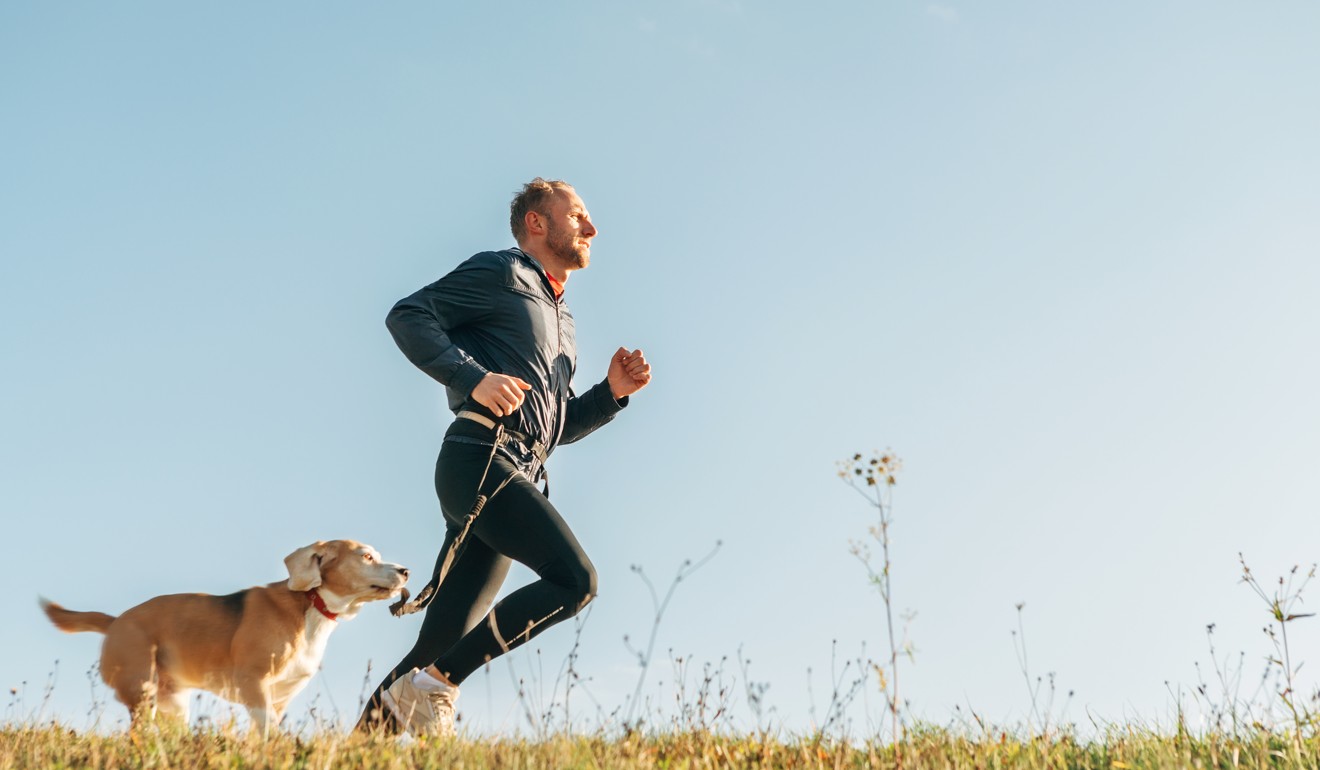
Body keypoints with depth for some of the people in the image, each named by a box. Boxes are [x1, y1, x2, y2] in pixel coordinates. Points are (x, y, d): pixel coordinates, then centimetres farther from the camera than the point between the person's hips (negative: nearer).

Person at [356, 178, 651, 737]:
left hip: (515, 478, 9)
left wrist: (612, 393, 14)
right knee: (574, 579, -22)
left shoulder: (562, 321, 30)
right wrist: (474, 378, -18)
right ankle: (434, 686, -18)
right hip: (480, 458, -9)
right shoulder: (502, 274, 5)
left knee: (442, 642, 2)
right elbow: (408, 315, -5)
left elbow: (556, 426, 31)